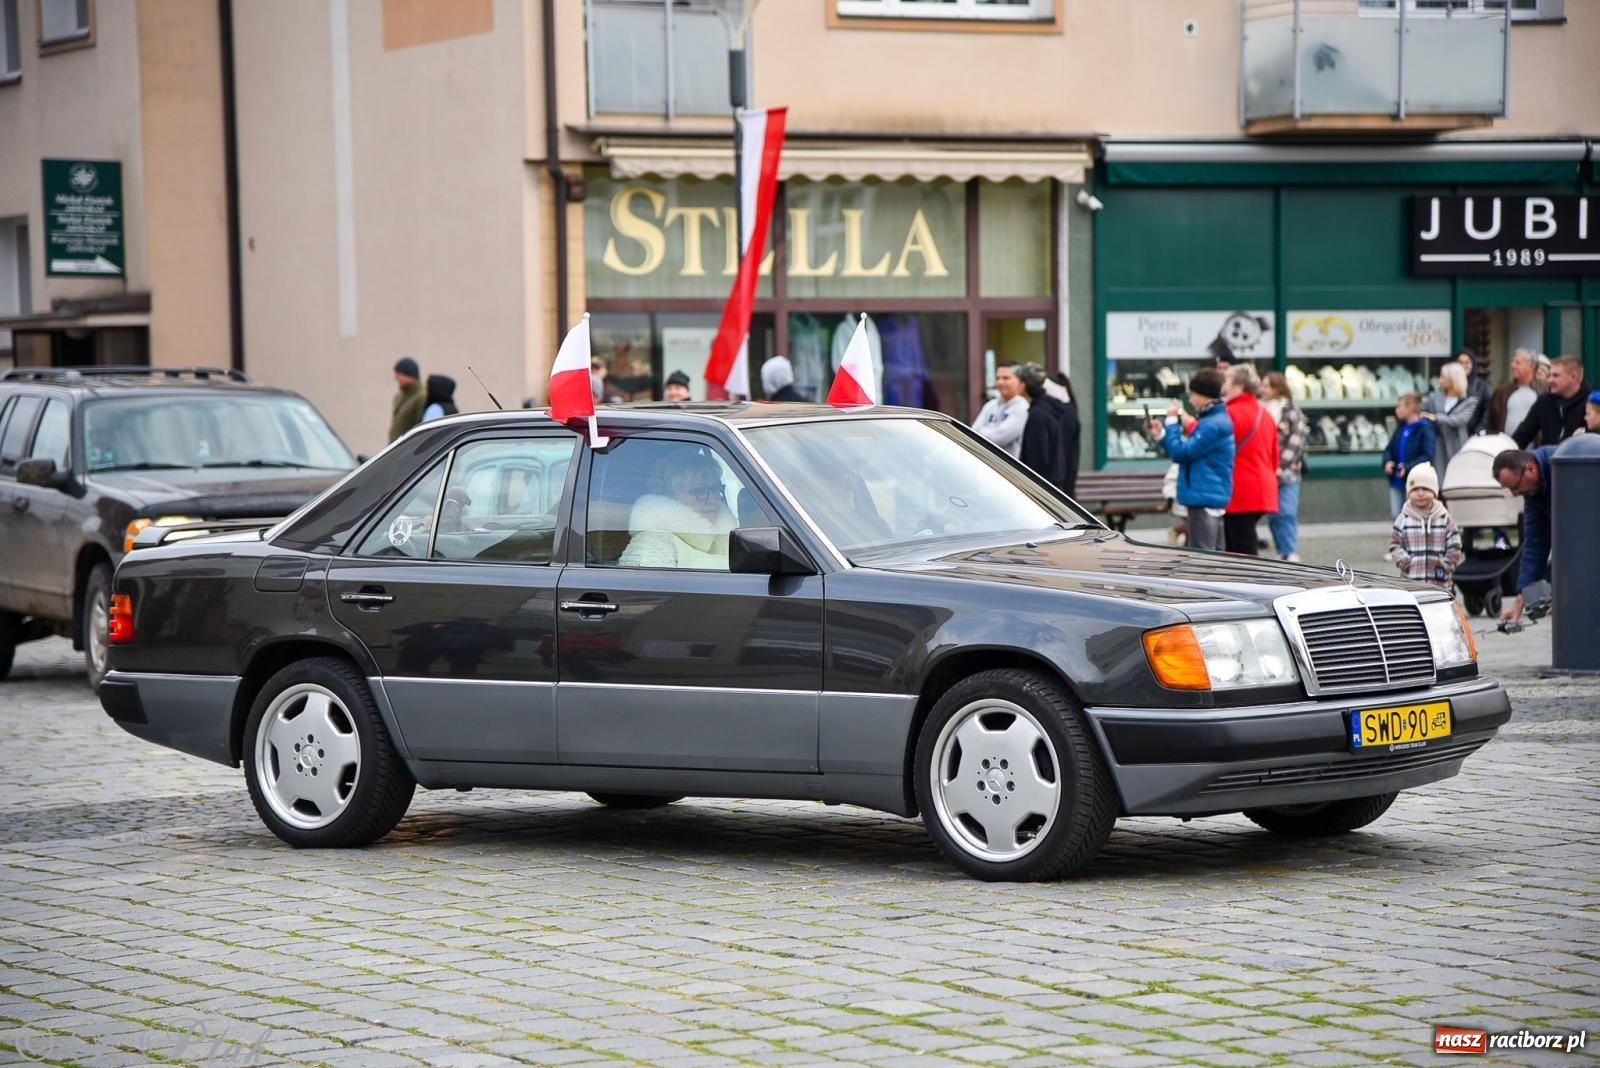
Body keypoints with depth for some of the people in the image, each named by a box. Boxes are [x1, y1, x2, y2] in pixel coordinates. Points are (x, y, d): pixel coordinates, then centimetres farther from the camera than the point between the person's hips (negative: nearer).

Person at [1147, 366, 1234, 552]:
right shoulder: (1215, 420, 16)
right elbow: (1187, 454, 20)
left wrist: (1172, 422, -6)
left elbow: (1181, 453, -17)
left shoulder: (1213, 425, -17)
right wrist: (1160, 436, 10)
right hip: (1213, 498, 11)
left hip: (1204, 499, -11)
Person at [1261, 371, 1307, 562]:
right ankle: (1281, 553, 12)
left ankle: (1292, 553, -5)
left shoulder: (1291, 410, -1)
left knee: (1287, 513, -8)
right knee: (1273, 516, 5)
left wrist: (1281, 466, -14)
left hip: (1286, 473, -5)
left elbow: (1296, 440, -8)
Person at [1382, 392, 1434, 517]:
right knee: (1396, 514, 8)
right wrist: (1388, 461, -2)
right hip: (1397, 481, 7)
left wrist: (1408, 467, -24)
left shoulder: (1424, 428, -12)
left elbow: (1427, 456, -16)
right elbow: (1389, 449, 18)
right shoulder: (1400, 427, 11)